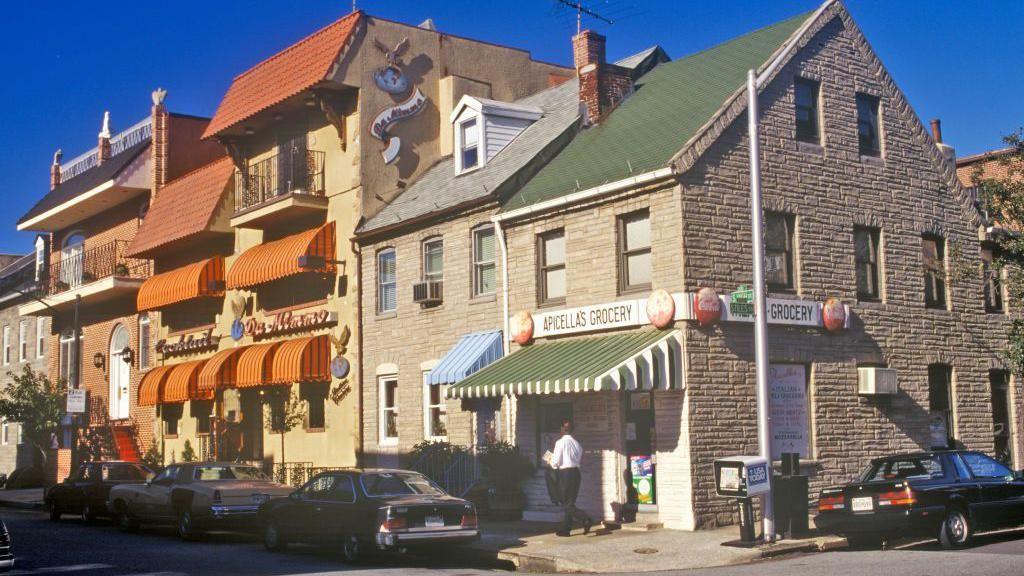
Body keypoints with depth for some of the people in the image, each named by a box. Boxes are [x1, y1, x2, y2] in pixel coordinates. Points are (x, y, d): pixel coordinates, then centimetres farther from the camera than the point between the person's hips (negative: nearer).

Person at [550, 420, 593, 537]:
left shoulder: (560, 442, -10)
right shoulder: (577, 444, 9)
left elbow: (555, 462, -12)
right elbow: (578, 459, 12)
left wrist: (551, 463, 11)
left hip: (565, 473, -7)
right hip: (576, 472, 7)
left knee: (566, 504, -3)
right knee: (570, 503, 14)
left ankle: (586, 520, -21)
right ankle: (565, 529, 17)